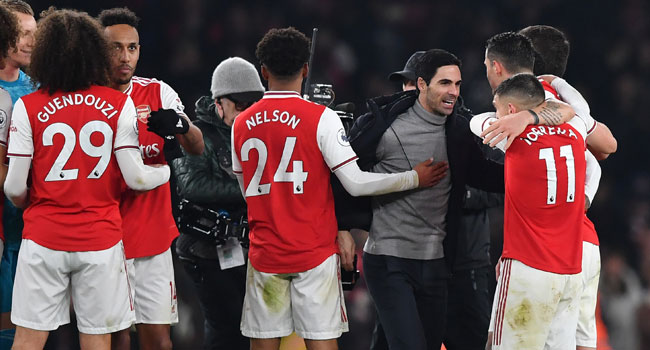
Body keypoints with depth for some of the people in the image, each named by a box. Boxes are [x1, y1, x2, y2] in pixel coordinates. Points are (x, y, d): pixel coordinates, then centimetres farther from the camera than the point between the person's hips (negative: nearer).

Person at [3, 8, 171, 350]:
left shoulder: (28, 107, -4)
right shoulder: (120, 105, -2)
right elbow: (134, 178, -5)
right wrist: (165, 172, 17)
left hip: (44, 237, -1)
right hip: (101, 239, 1)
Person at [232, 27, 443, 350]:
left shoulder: (241, 124, 4)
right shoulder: (321, 118, -8)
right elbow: (356, 183, -12)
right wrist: (414, 178, -2)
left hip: (264, 253, 3)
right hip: (314, 251, -3)